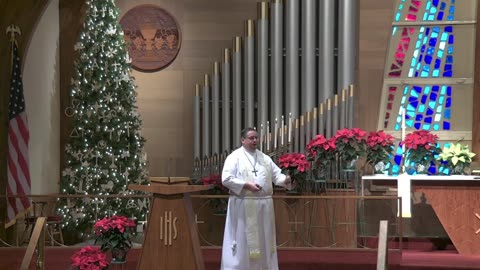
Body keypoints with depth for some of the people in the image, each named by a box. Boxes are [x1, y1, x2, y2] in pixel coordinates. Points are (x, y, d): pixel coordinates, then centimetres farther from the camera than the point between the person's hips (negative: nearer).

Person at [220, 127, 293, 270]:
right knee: (243, 239, -2)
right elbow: (226, 179, -13)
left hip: (263, 205, 5)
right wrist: (246, 185, -21)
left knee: (264, 239, 10)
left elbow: (277, 175, 11)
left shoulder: (265, 158, 14)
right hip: (243, 205, -5)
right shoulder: (235, 157, -3)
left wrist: (286, 179, -12)